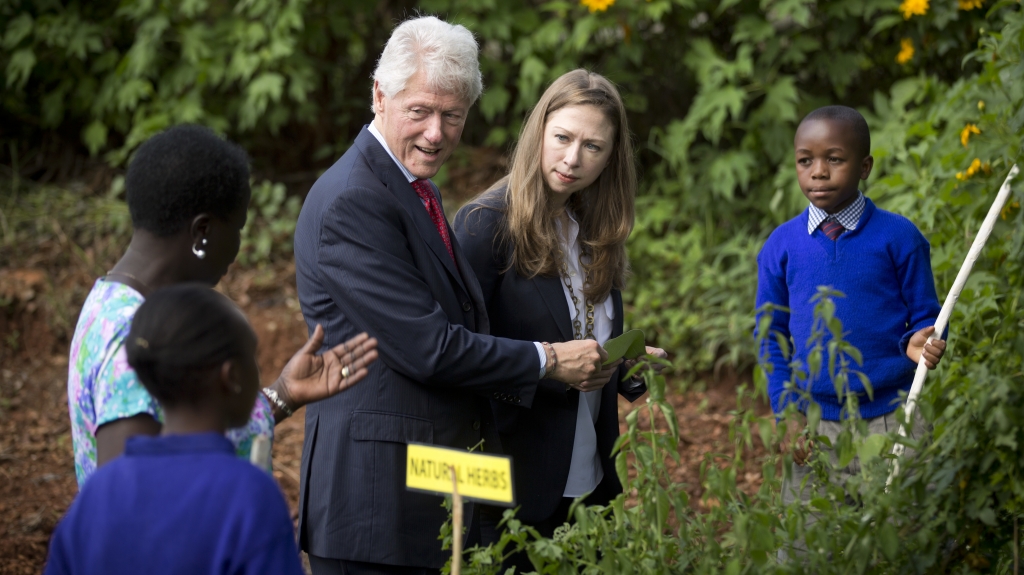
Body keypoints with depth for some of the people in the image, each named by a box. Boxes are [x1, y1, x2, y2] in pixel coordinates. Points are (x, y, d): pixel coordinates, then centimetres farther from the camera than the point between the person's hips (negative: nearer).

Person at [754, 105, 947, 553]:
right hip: (815, 429, 2)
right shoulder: (781, 246, 2)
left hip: (891, 420, -2)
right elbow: (773, 338, 8)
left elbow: (924, 315, 2)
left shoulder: (898, 238, -5)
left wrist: (919, 341, -21)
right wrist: (787, 415, 1)